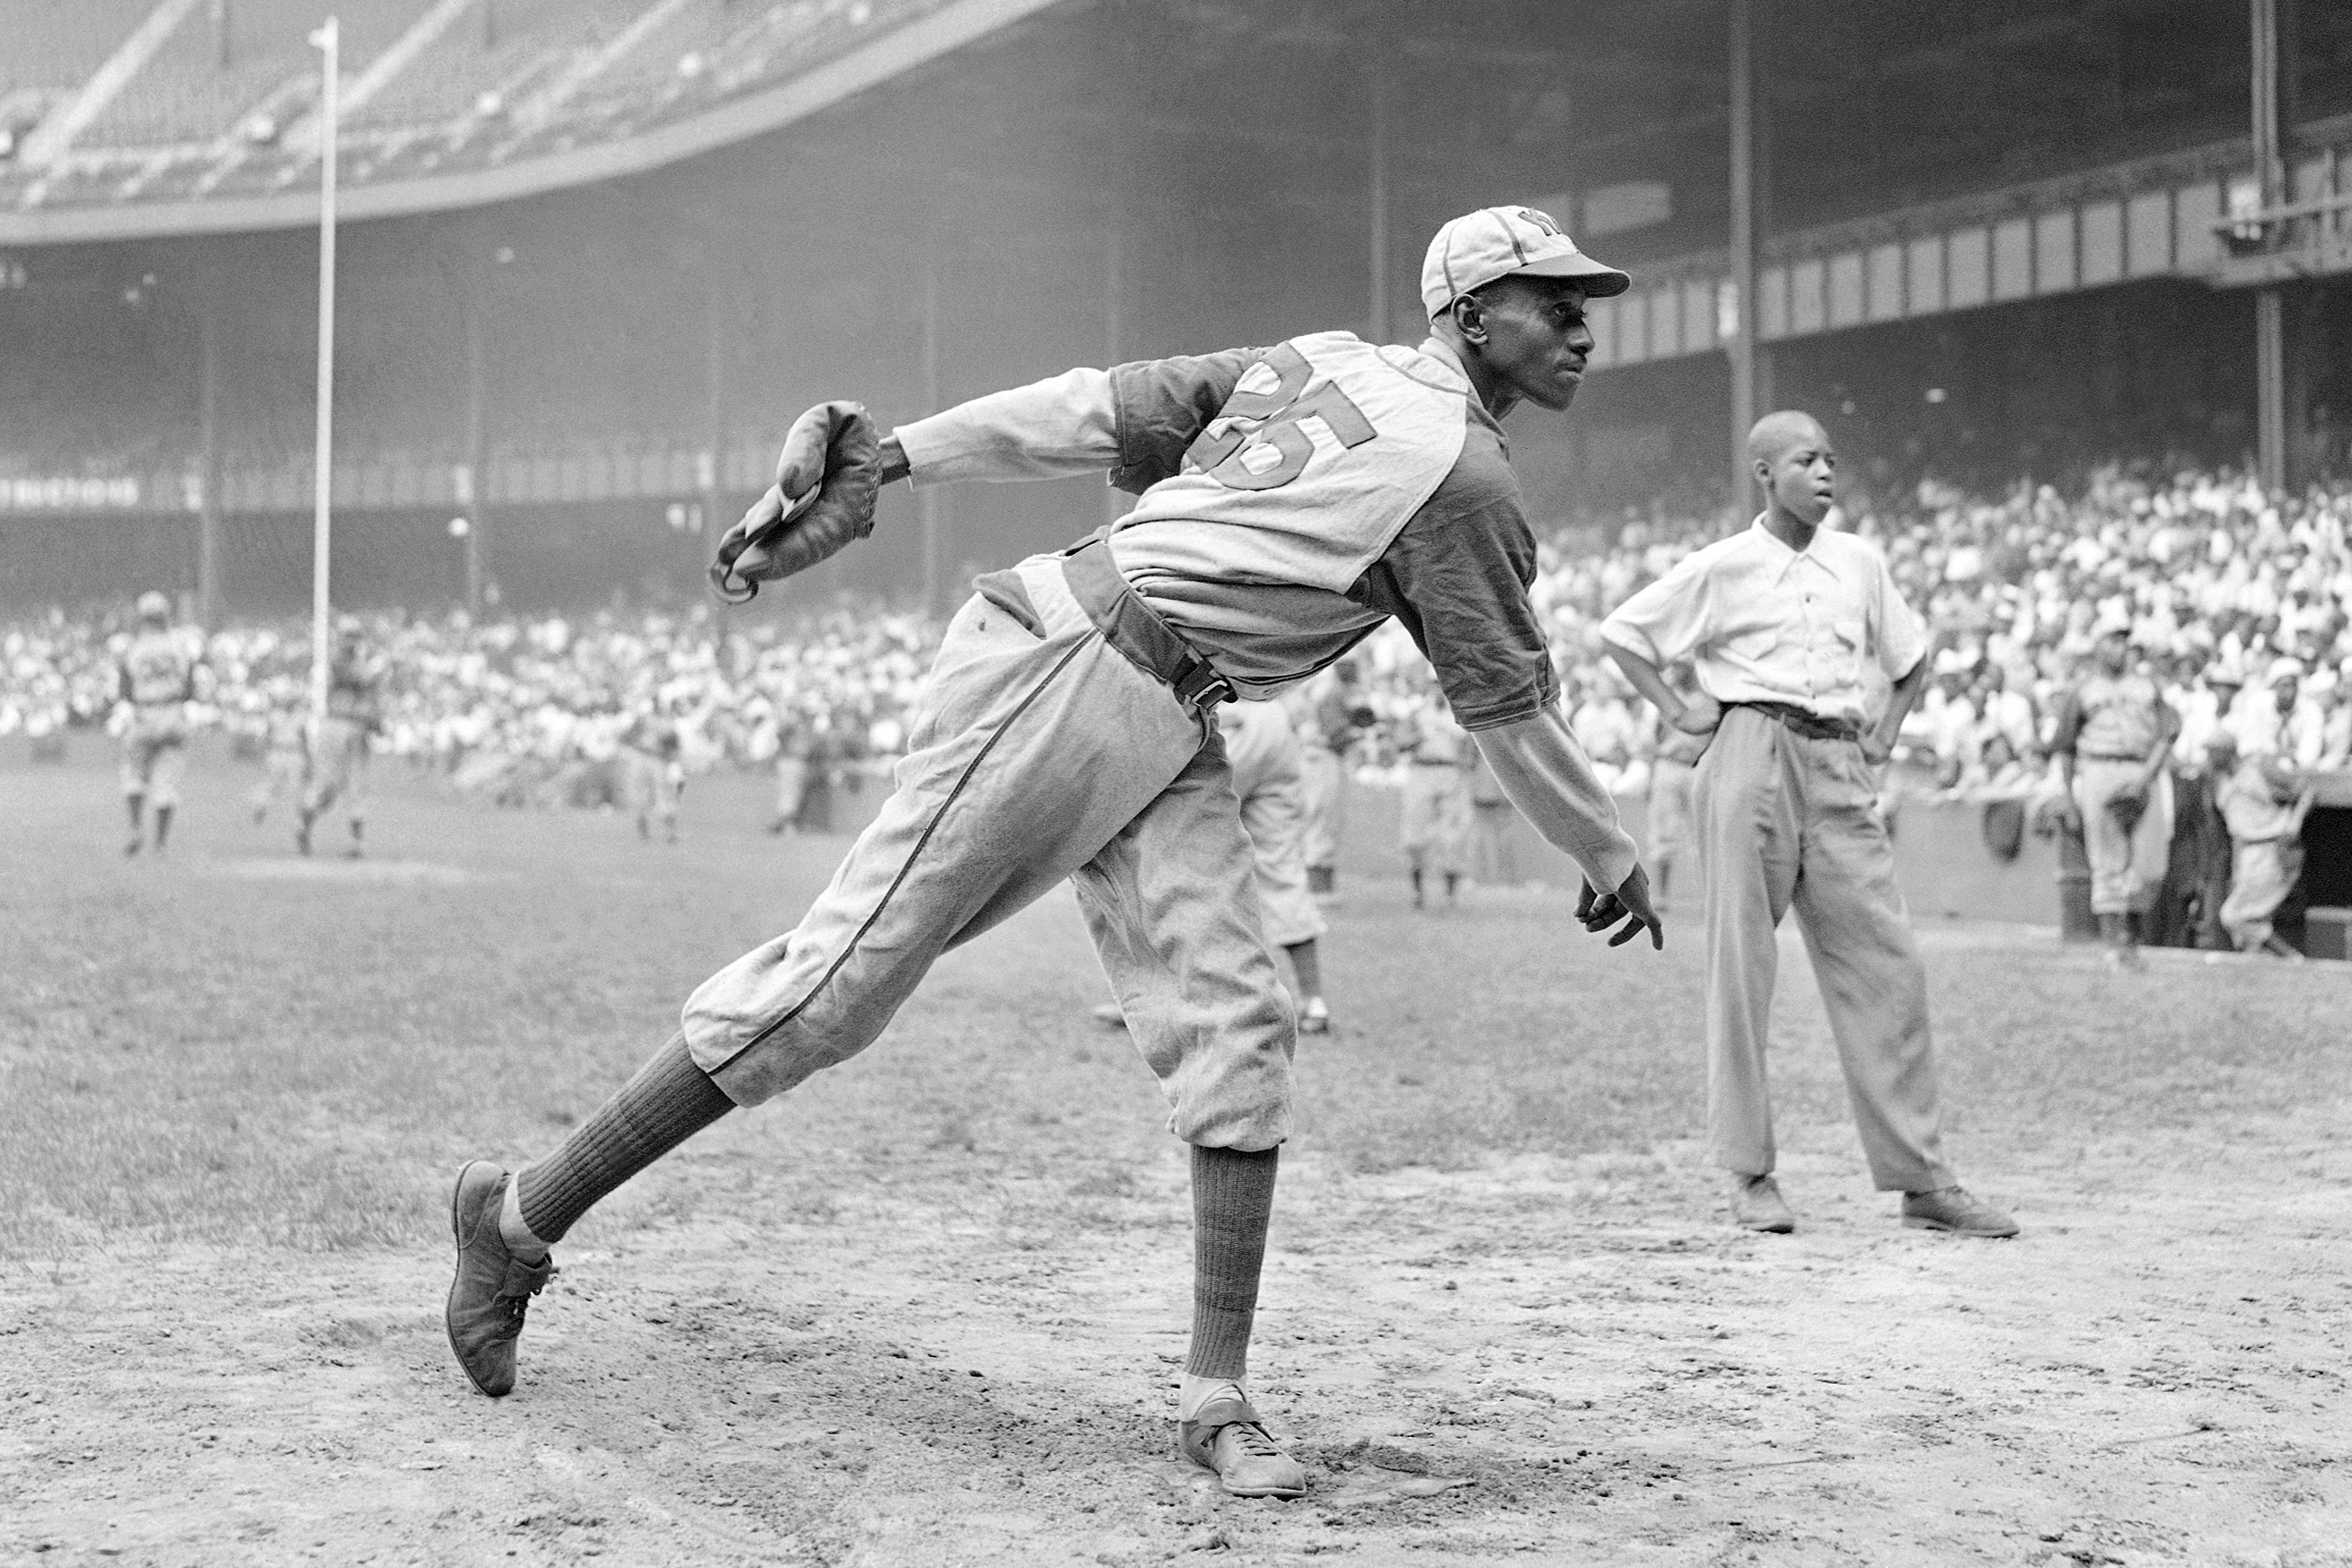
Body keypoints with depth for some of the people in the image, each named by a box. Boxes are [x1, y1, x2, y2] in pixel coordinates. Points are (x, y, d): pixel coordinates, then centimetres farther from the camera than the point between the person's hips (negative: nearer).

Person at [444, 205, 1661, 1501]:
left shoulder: (1313, 363, 16)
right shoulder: (1462, 475, -7)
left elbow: (1092, 410, 7)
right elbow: (1511, 714, 1)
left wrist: (884, 460, 0)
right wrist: (1610, 856, 15)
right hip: (1060, 671, -9)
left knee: (1236, 1035, 0)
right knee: (845, 974, -7)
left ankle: (1215, 1398, 1)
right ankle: (522, 1214, 3)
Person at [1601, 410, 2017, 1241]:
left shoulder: (1860, 561, 14)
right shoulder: (1722, 566, 2)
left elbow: (1913, 657, 27)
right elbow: (1620, 632, 8)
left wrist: (1884, 736, 13)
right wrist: (1680, 712, 0)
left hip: (1840, 769, 3)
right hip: (1752, 759, -3)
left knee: (1887, 966, -2)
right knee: (1742, 961, -2)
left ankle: (1922, 1178, 1)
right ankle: (1750, 1171, 7)